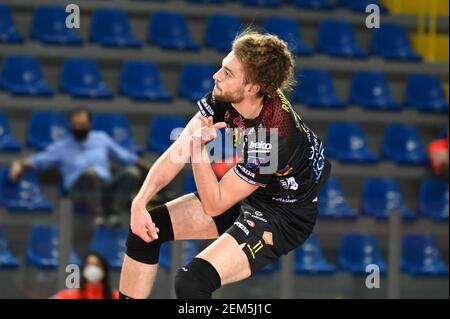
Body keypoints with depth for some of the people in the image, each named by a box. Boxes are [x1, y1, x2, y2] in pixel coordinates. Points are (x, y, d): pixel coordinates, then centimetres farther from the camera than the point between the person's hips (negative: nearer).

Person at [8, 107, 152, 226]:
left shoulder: (101, 138, 23)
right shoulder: (61, 146, 16)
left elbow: (127, 156, 27)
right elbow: (37, 160, 11)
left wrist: (151, 168, 24)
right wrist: (19, 163, -10)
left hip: (107, 187, 3)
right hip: (80, 188, -3)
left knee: (131, 172, -27)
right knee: (91, 171, -38)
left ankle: (115, 213, -32)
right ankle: (97, 214, -39)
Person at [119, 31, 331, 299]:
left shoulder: (273, 137, -35)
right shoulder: (227, 97, -15)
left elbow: (213, 205, -26)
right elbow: (176, 153, -9)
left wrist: (198, 148, -38)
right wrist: (139, 203, -18)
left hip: (283, 216, -8)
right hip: (246, 194, 8)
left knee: (191, 283, -26)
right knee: (146, 228, 1)